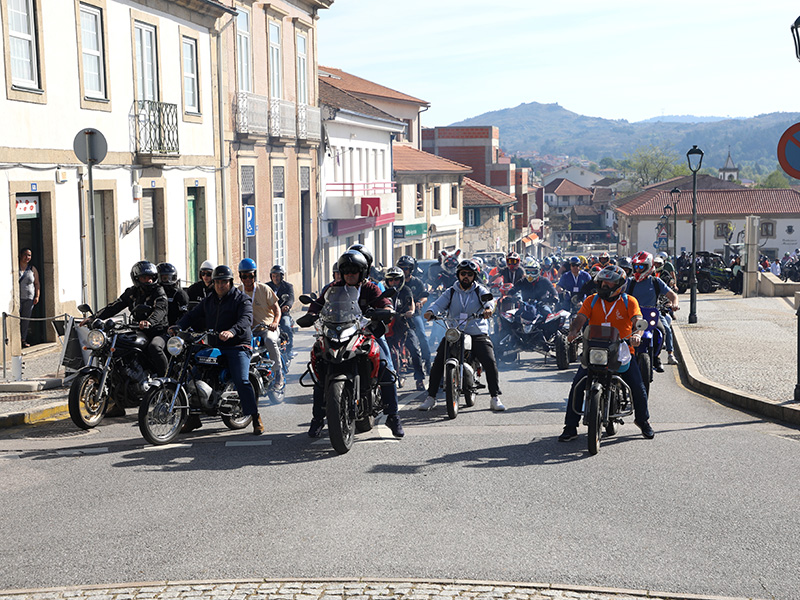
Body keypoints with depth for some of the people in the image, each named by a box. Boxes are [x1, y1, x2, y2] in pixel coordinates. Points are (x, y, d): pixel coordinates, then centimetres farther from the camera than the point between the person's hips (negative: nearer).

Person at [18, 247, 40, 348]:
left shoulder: (32, 269, 11)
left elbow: (37, 284, 14)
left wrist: (37, 296, 3)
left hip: (29, 298, 3)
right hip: (17, 297, -3)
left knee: (26, 319, 4)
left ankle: (23, 340, 11)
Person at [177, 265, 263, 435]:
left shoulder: (241, 299, -1)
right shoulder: (208, 301, 19)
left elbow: (246, 319, -18)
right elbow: (192, 315, 15)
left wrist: (232, 331, -38)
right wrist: (178, 327, -6)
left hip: (238, 346, -6)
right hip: (214, 348, 6)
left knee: (241, 381, -22)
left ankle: (256, 419, -16)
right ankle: (193, 417, 10)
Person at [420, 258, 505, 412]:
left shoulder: (480, 291, 9)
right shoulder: (450, 292, 13)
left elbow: (488, 300, -12)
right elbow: (439, 304, -2)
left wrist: (488, 308, -37)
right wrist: (430, 312, -26)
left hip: (477, 334, -1)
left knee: (490, 362, -18)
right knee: (438, 363, -12)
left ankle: (495, 398, -9)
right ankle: (431, 397, 0)